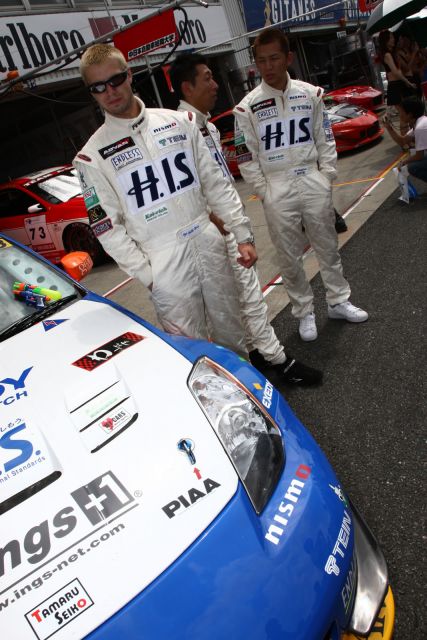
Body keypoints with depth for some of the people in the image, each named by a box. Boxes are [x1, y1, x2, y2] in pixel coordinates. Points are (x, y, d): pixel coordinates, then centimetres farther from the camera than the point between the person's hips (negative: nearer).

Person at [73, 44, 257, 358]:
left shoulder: (179, 121, 6)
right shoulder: (93, 156, -4)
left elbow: (216, 183, 8)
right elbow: (108, 228, -5)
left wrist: (243, 234, 4)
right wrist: (148, 275, -10)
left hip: (209, 244, 4)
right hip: (165, 267, -3)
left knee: (233, 333, 17)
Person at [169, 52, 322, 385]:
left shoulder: (210, 126, 14)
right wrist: (215, 221, -19)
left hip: (231, 221, 10)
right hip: (214, 228, -10)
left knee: (245, 290, 16)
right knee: (249, 291, -3)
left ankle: (258, 350, 30)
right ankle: (275, 357, 9)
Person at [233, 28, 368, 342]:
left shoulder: (311, 94, 4)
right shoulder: (247, 107, -4)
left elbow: (325, 140, 8)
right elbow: (247, 157, -2)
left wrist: (326, 178, 1)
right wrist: (265, 193, -5)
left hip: (313, 181, 2)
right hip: (277, 189, -2)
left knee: (328, 246, 12)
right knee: (290, 256, 5)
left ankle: (338, 301, 30)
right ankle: (305, 313, 21)